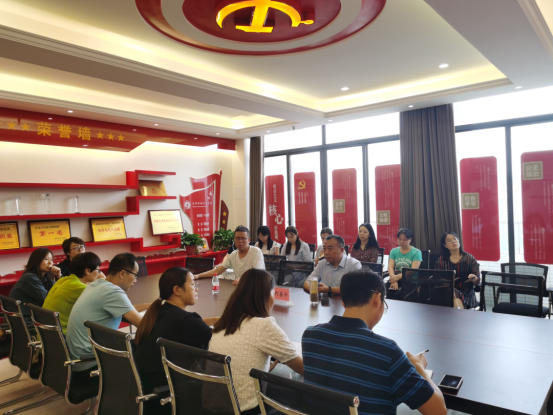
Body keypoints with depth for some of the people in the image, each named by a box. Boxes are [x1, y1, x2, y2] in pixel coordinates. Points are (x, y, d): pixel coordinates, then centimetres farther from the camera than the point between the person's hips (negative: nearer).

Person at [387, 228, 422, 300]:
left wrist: (398, 277, -25)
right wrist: (393, 279, -21)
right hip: (396, 279, 2)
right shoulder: (393, 251, 14)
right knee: (388, 293, -30)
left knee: (398, 294, -32)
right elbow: (390, 267, 1)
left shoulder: (416, 252, 2)